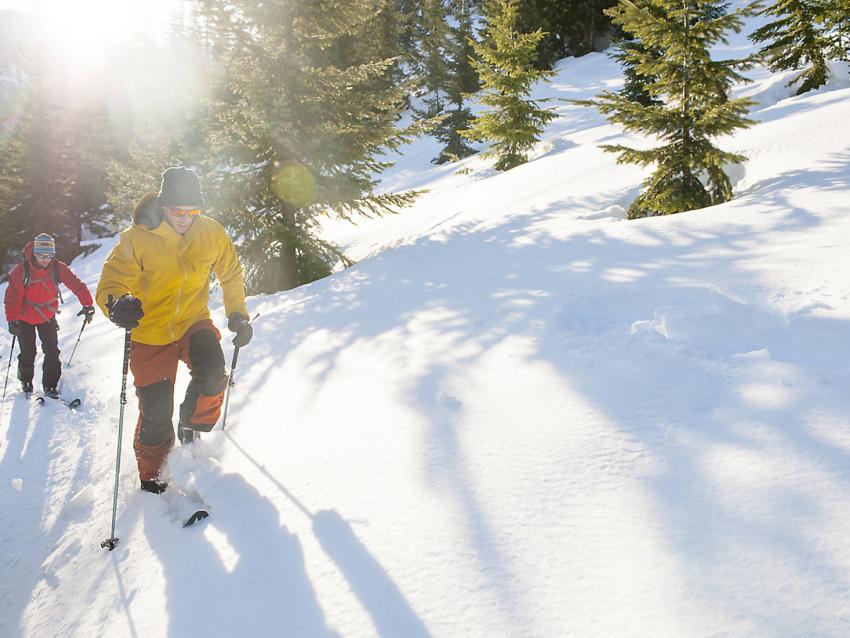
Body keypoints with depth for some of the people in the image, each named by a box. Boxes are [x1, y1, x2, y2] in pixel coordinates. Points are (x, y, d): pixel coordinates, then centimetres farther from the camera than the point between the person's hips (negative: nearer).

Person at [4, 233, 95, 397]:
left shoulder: (58, 268, -17)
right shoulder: (21, 271, -22)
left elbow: (76, 284, -19)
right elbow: (12, 297, -21)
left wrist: (87, 304, -29)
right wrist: (12, 320, -27)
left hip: (48, 317, 2)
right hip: (25, 319, -2)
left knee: (52, 352, -2)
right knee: (28, 353, 7)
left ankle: (50, 385, 11)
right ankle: (25, 380, 34)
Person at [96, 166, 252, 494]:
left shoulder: (211, 232, -8)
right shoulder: (137, 238, -16)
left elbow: (231, 273, 8)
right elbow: (110, 283, -17)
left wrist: (237, 315, 1)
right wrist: (117, 304, -40)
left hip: (193, 322, 2)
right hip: (151, 333, -1)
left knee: (213, 375, -28)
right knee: (155, 416, 0)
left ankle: (192, 426, 3)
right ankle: (151, 475, 26)